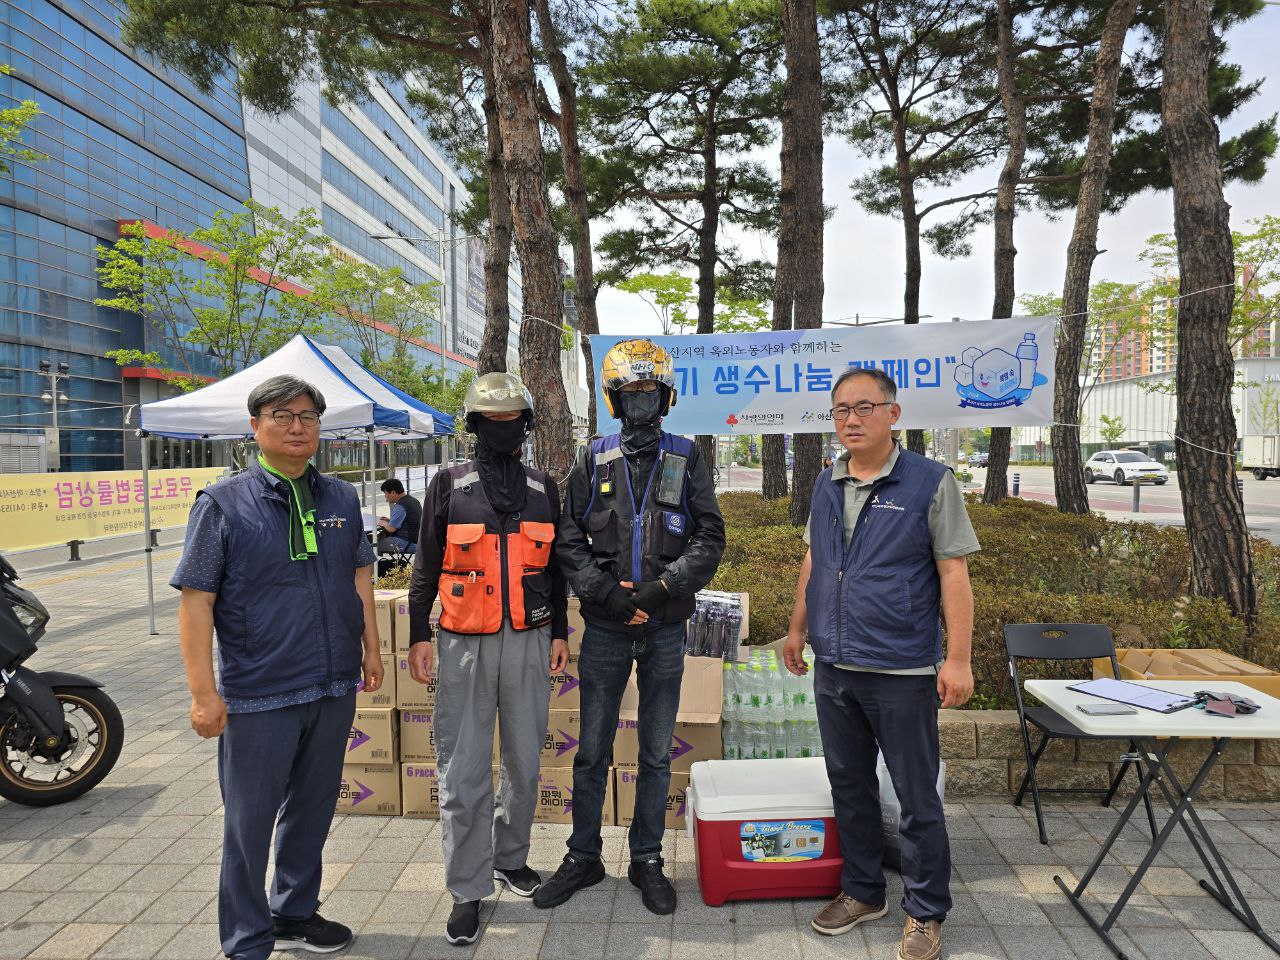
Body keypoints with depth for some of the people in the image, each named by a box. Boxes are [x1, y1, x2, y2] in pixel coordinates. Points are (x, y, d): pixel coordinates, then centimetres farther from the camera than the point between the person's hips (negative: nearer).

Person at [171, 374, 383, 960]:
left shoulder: (341, 498, 6)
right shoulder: (223, 504, -7)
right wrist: (203, 691, -13)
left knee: (312, 810, 18)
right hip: (257, 693, -4)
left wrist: (370, 647, 11)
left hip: (334, 688, 4)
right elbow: (196, 599, -9)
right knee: (250, 822, 9)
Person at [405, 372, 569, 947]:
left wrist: (559, 633, 10)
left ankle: (510, 858, 33)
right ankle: (468, 890, 12)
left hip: (529, 643, 3)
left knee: (524, 762, 12)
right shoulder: (449, 486, 0)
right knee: (463, 771, -1)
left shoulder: (543, 489, 7)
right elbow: (427, 566, 3)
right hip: (466, 645, -2)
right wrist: (419, 634, -1)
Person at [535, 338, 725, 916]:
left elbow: (710, 537, -2)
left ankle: (647, 860, 28)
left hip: (665, 629, 0)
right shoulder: (592, 463, 3)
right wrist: (606, 592, -13)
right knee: (592, 752, 10)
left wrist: (664, 587, -15)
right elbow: (569, 541, 0)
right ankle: (583, 858, 27)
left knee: (656, 754, 12)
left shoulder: (686, 461, 2)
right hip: (605, 629, 0)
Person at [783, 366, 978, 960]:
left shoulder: (930, 483, -9)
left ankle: (926, 912, 26)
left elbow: (954, 575, -10)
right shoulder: (826, 485, 7)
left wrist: (958, 659, -14)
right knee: (849, 785, 17)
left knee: (917, 798, 7)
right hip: (833, 667, 5)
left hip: (901, 671, -5)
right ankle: (862, 892, 36)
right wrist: (798, 629, 17)